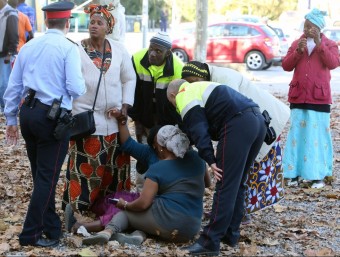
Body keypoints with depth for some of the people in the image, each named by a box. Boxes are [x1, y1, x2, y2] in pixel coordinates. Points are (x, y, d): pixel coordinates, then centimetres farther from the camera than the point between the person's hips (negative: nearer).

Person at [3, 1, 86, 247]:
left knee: (40, 174, 16)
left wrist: (11, 120, 22)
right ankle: (31, 233, 3)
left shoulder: (28, 47, 10)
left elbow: (13, 87, 13)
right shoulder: (69, 48, -7)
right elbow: (76, 88, -15)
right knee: (47, 177, 2)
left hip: (28, 113, 6)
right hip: (53, 117, -6)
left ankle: (51, 226, 28)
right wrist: (82, 86, 9)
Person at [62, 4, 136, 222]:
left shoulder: (119, 49, 7)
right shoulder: (76, 49, -2)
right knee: (85, 166, -5)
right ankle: (77, 210, 2)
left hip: (114, 119, 4)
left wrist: (125, 106, 3)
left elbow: (129, 79, 12)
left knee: (116, 165, 8)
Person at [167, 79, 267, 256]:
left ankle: (210, 242, -5)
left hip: (238, 125, -9)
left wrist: (210, 160, -12)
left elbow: (198, 130, -7)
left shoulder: (184, 97, 7)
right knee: (237, 183, 17)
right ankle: (230, 234, 23)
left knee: (225, 186, -8)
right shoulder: (199, 88, 36)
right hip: (257, 119, 9)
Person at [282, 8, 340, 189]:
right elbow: (286, 66, 1)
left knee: (318, 135, -1)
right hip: (298, 97, 2)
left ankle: (318, 175, 2)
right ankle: (294, 174, 7)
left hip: (319, 98, -2)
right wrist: (298, 51, -14)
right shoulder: (296, 43, 10)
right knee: (296, 135, 3)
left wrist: (319, 44, -21)